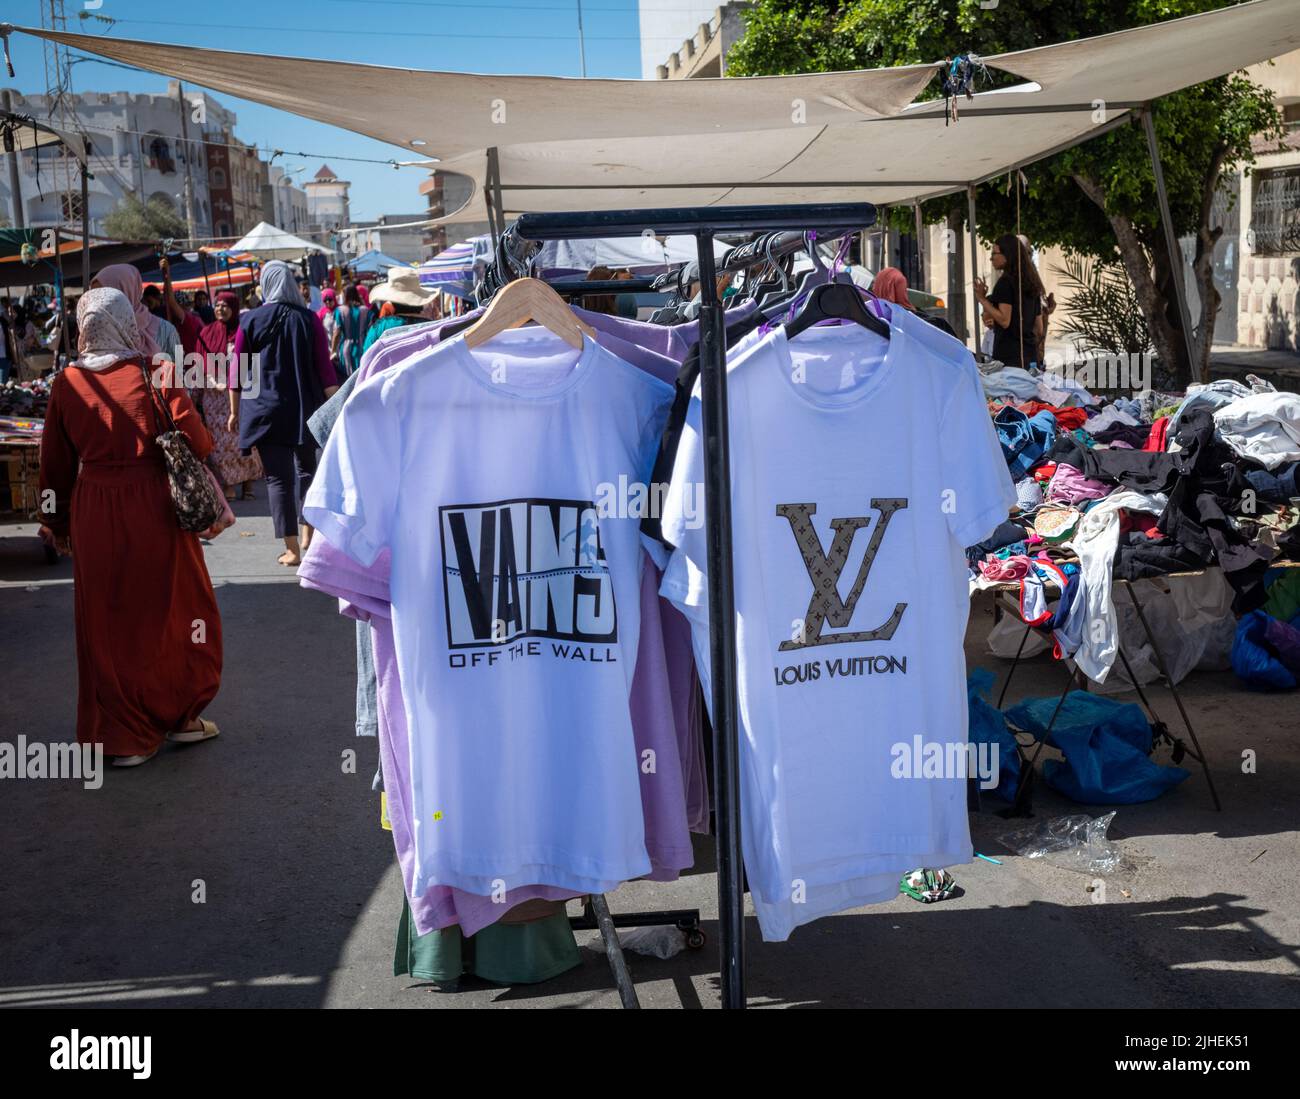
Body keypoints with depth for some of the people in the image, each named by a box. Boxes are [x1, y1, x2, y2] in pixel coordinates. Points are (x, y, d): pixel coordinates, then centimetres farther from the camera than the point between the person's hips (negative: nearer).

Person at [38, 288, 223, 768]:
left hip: (94, 513, 2)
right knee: (173, 610, 15)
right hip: (155, 508, -2)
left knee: (107, 622, 11)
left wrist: (58, 524, 17)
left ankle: (120, 735, 17)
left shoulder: (66, 383, 0)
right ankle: (182, 715, 25)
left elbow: (55, 463, 6)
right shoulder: (153, 374, -8)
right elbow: (195, 440, -11)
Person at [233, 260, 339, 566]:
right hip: (306, 409, 1)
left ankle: (293, 550, -2)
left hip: (265, 411, -1)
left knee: (278, 478, 1)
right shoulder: (308, 319, -1)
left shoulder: (250, 321, -2)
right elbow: (325, 369, -3)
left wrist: (235, 411, 10)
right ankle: (307, 535, 15)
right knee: (306, 469, 20)